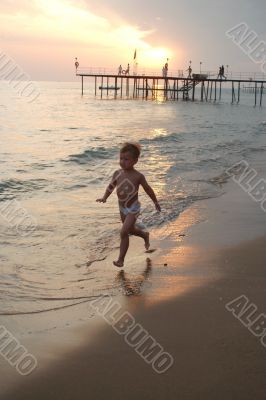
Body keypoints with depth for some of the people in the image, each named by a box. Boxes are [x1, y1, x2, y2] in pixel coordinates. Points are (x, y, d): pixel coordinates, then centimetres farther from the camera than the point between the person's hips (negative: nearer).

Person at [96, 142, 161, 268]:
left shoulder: (138, 176, -18)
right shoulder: (117, 173, -7)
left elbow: (148, 189, -5)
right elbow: (111, 186, 7)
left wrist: (156, 202, 5)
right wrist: (104, 197, -9)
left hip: (133, 208, -6)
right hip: (122, 208, 6)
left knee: (123, 232, -15)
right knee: (131, 229, 25)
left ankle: (121, 259, -6)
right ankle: (145, 235, 56)